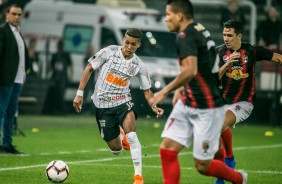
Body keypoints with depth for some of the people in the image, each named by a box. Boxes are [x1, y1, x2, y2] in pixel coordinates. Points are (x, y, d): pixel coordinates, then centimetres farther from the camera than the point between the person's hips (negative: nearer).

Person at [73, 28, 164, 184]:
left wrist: (154, 107, -11)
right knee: (116, 149, 3)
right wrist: (80, 93, -5)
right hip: (103, 105, 0)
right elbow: (89, 69, -2)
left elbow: (147, 89, 7)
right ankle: (120, 136, 42)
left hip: (123, 103, 0)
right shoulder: (109, 52, -9)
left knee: (131, 135, -28)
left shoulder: (138, 65, -2)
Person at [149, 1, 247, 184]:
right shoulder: (200, 30, 11)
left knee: (203, 166, 0)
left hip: (206, 110, -9)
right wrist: (182, 88, 20)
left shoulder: (185, 36, -18)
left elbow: (190, 71, -32)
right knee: (167, 149, -1)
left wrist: (165, 91, -22)